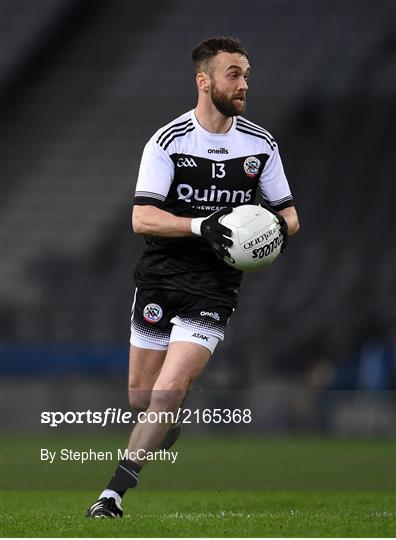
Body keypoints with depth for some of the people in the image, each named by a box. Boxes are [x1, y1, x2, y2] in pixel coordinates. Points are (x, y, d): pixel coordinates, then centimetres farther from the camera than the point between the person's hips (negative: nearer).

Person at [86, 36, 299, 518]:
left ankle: (114, 492, -12)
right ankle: (171, 430, 42)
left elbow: (286, 212, 12)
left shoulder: (261, 144, 3)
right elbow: (142, 218, -13)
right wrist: (201, 226, -27)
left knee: (168, 391, -16)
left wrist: (281, 227, -13)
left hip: (214, 287, 0)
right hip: (159, 278, 0)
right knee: (140, 397, 7)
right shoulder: (167, 140, -6)